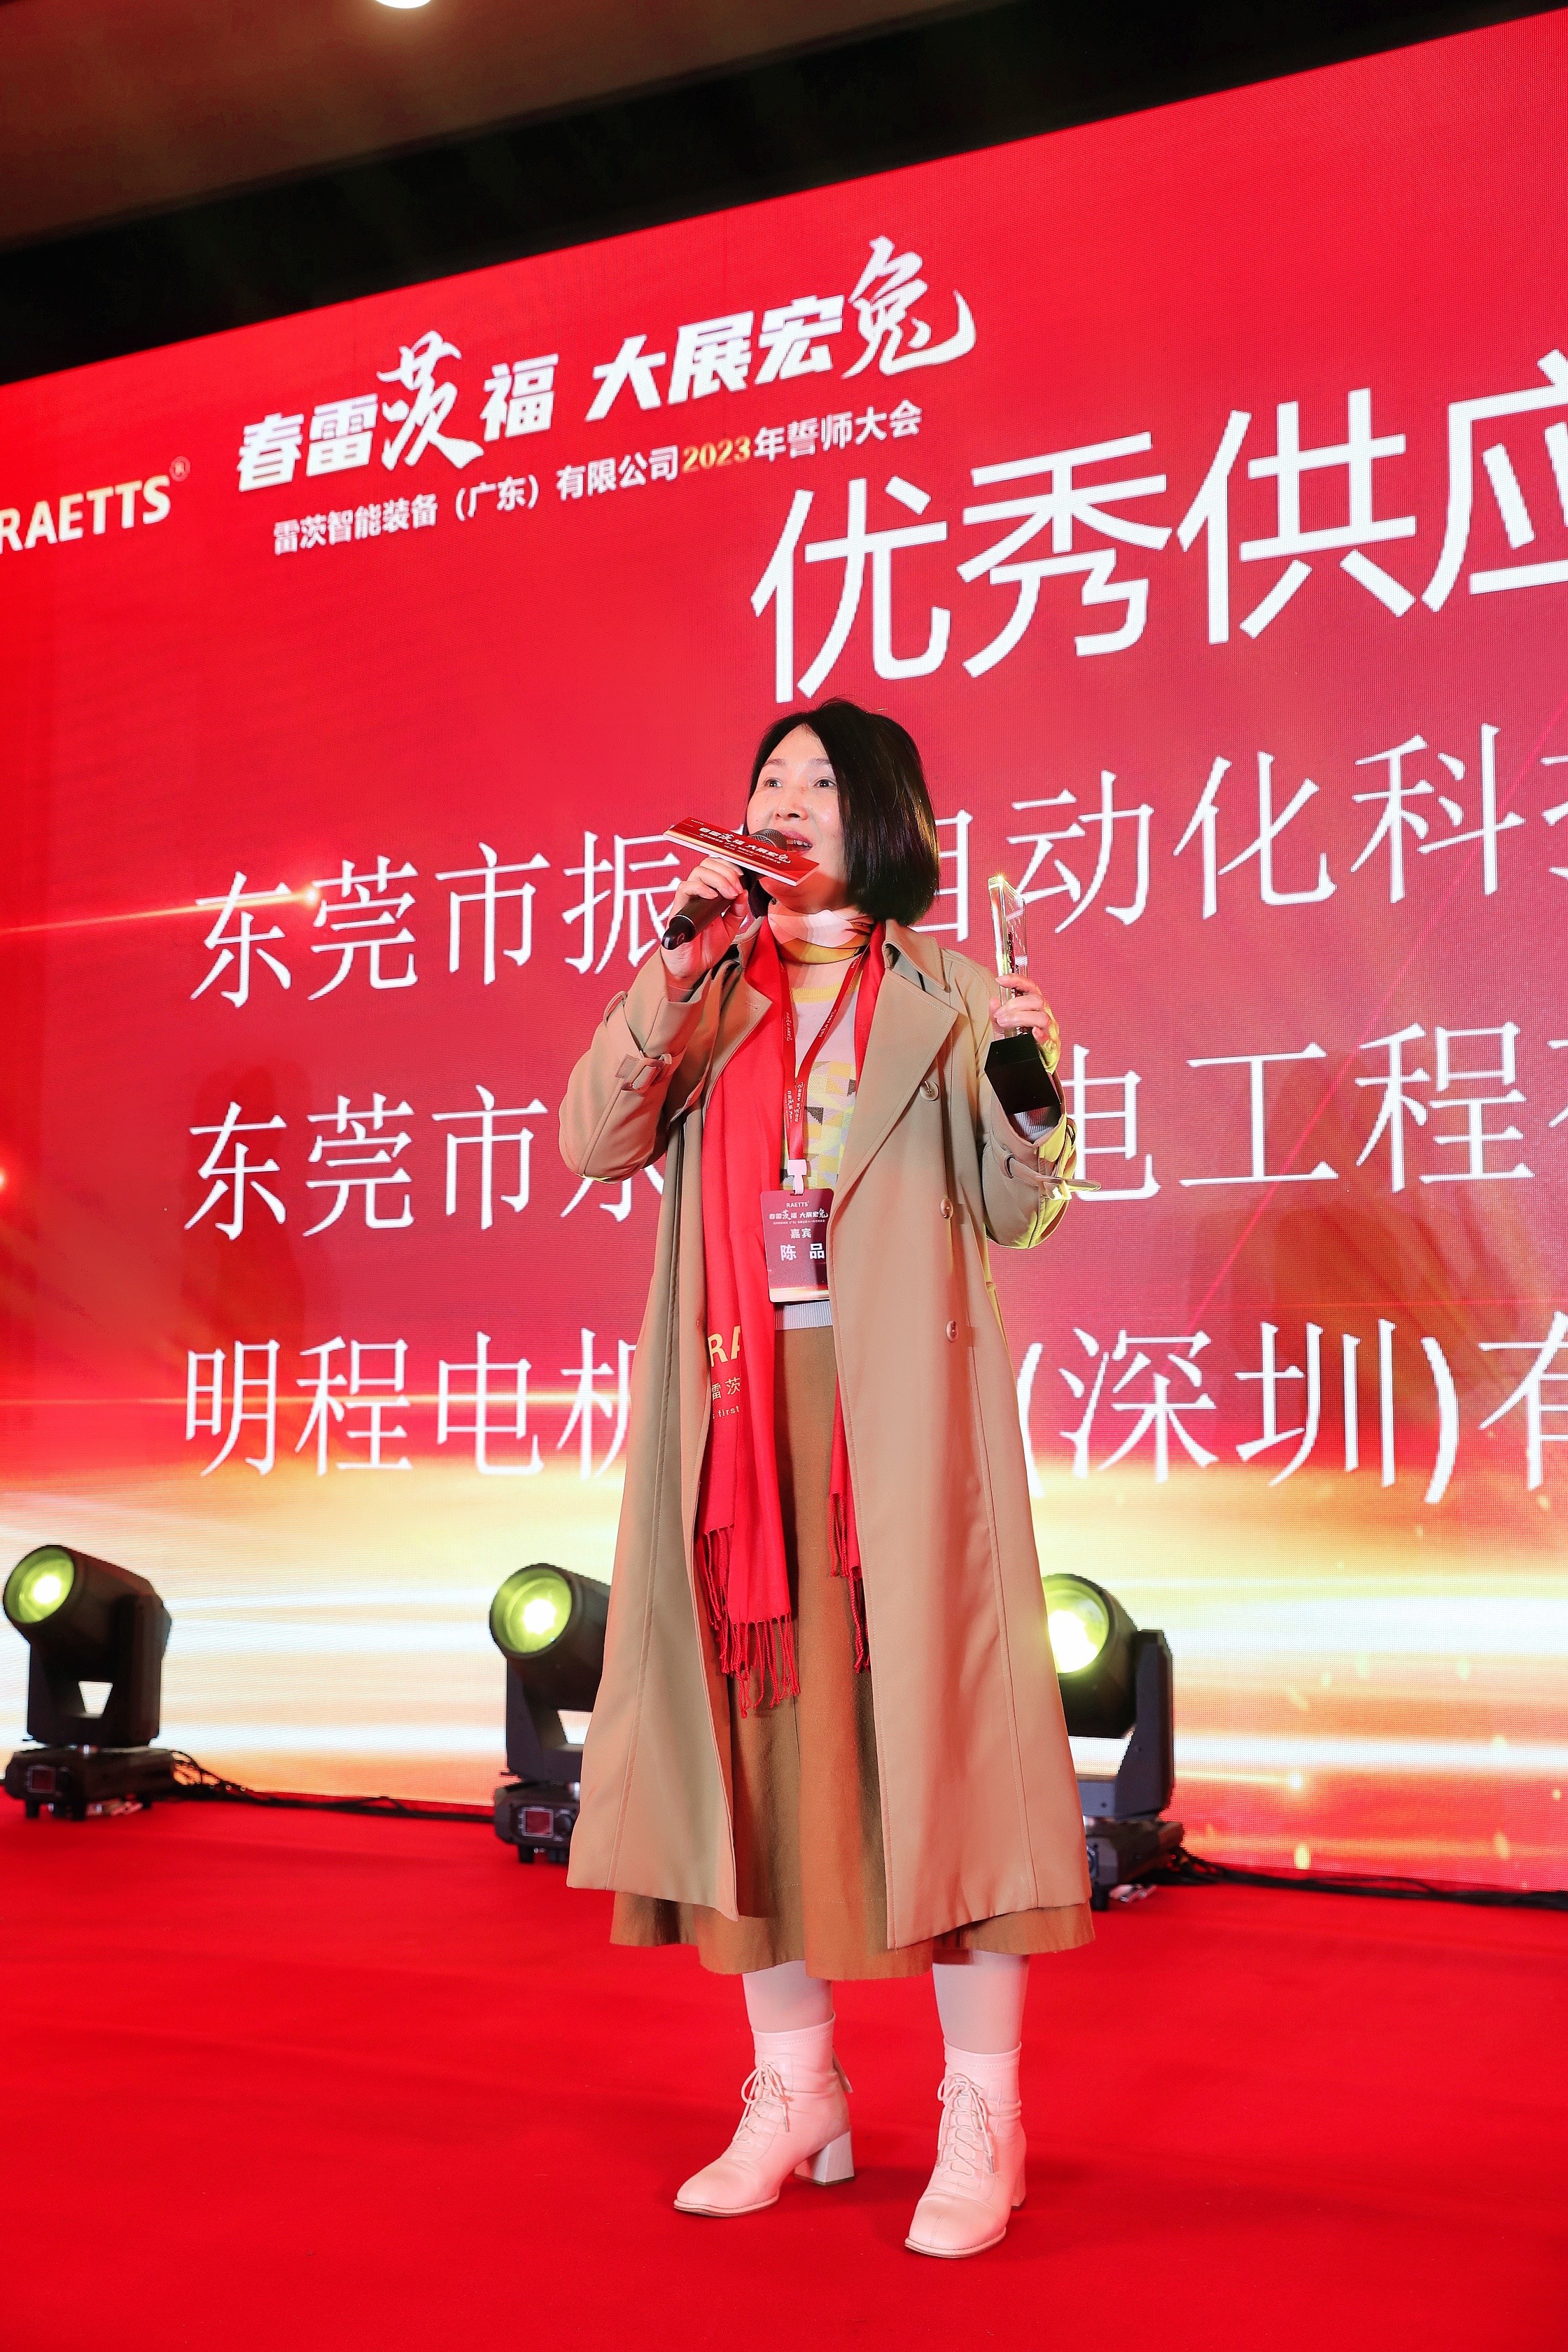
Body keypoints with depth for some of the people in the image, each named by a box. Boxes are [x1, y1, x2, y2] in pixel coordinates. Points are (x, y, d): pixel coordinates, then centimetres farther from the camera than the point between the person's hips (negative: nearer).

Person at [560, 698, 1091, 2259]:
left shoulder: (944, 997, 8)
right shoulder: (708, 996, 14)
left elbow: (1011, 1212, 4)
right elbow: (593, 1145, -2)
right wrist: (676, 973, -10)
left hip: (896, 1400, -2)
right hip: (742, 1400, 3)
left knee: (921, 1708, -6)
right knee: (758, 1710, 3)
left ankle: (983, 2122, 3)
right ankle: (795, 2098, 15)